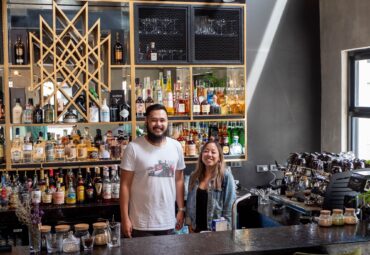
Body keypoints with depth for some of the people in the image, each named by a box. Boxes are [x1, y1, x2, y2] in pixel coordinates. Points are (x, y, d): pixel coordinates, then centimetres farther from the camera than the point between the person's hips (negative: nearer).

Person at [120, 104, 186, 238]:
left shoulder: (176, 147, 3)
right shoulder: (133, 148, -9)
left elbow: (179, 180, 10)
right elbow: (125, 185, -8)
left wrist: (181, 209, 8)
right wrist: (125, 218, -10)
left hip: (168, 222, 4)